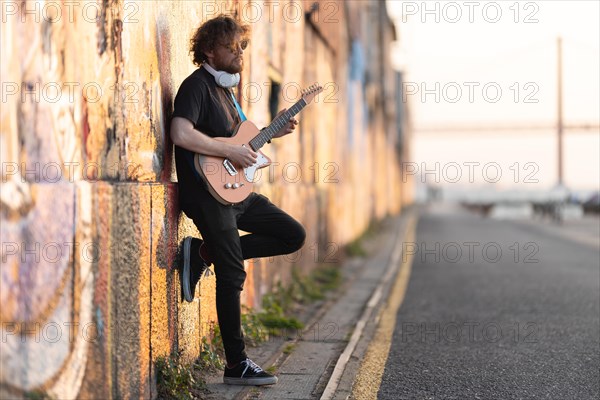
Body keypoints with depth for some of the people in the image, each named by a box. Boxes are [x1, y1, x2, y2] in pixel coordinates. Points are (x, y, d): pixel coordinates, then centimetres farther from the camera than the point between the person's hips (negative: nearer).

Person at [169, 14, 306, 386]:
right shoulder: (197, 85, -13)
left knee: (294, 235, 8)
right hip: (207, 192, -9)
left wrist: (271, 132, 11)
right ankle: (237, 364, 3)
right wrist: (233, 152, -22)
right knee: (233, 275, -7)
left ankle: (205, 253, 6)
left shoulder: (224, 87, 16)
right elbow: (181, 134, -28)